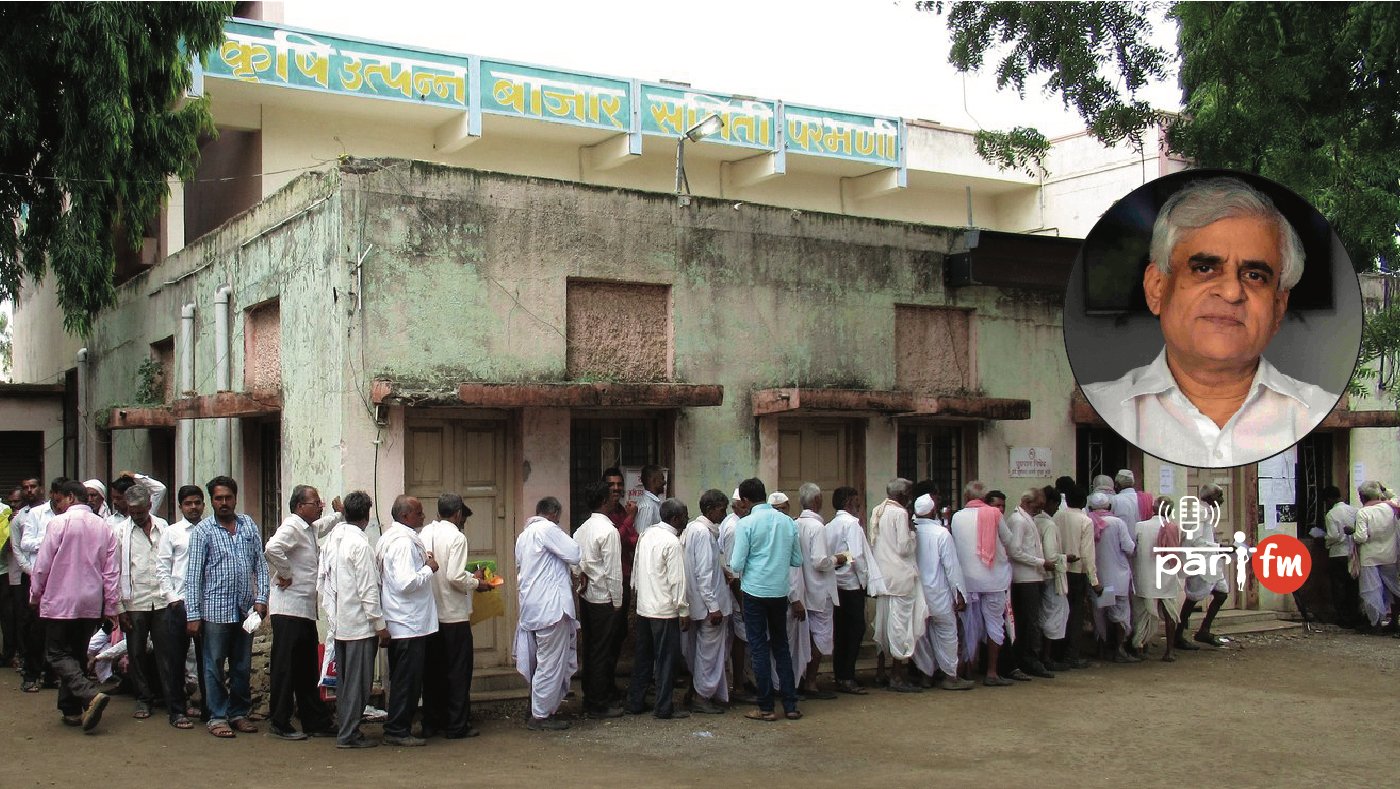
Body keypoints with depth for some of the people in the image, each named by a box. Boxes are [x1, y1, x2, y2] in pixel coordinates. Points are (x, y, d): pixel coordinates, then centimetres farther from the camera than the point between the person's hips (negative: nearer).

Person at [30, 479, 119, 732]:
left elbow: (43, 563, -8)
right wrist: (111, 607, 9)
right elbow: (112, 570, 5)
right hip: (91, 604, 6)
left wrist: (35, 595, 6)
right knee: (77, 654, 15)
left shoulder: (60, 523, -9)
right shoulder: (104, 527, 7)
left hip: (60, 601, -5)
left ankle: (90, 695, -21)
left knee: (57, 654, 0)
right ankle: (71, 709, 16)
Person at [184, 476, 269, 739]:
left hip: (245, 609, 3)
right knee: (215, 666, 3)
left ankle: (239, 713, 22)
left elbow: (260, 564, 10)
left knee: (243, 666, 11)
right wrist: (193, 614, -8)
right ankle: (217, 717, 12)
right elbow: (193, 574, -4)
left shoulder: (248, 525, 8)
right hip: (216, 609, -3)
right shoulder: (202, 530, -2)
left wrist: (261, 598, -1)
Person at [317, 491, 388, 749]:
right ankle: (349, 734, 1)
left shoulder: (331, 539, 7)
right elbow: (368, 590, -17)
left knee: (343, 678, 15)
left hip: (337, 622, 8)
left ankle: (344, 729, 22)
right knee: (359, 680, -1)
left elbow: (321, 581, 12)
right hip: (359, 623, -8)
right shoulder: (360, 544, -16)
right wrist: (381, 625, -12)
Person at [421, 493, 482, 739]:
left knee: (432, 670, 13)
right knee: (458, 671, 4)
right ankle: (457, 725, 8)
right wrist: (474, 582, -3)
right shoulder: (456, 537, -14)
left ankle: (431, 723, 19)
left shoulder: (425, 534, 3)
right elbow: (455, 577, -22)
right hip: (454, 614, -6)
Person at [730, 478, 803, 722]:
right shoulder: (787, 521, 2)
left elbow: (737, 564, -13)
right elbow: (797, 560, 7)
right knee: (781, 646, 15)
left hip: (755, 591, -4)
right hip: (780, 591, 4)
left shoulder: (746, 524, -11)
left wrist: (732, 563, 9)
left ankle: (766, 708, 8)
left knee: (759, 648, 4)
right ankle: (790, 705, 16)